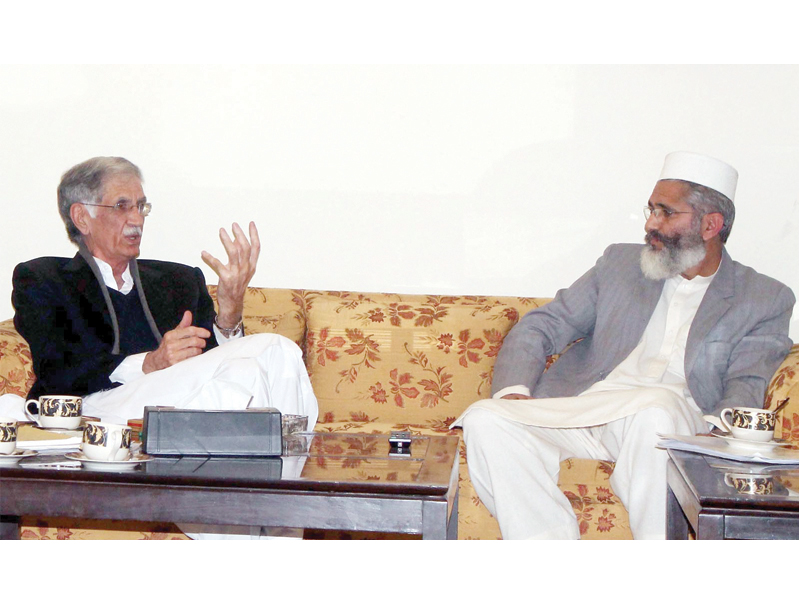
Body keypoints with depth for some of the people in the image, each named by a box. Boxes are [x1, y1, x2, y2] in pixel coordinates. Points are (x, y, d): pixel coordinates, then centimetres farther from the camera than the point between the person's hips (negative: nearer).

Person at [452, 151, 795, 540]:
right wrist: (513, 390, -5)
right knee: (484, 420, -25)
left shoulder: (765, 300, 13)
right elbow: (539, 327, 17)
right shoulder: (621, 262, 22)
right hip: (574, 412, 3)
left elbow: (745, 391, -1)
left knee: (657, 409, -39)